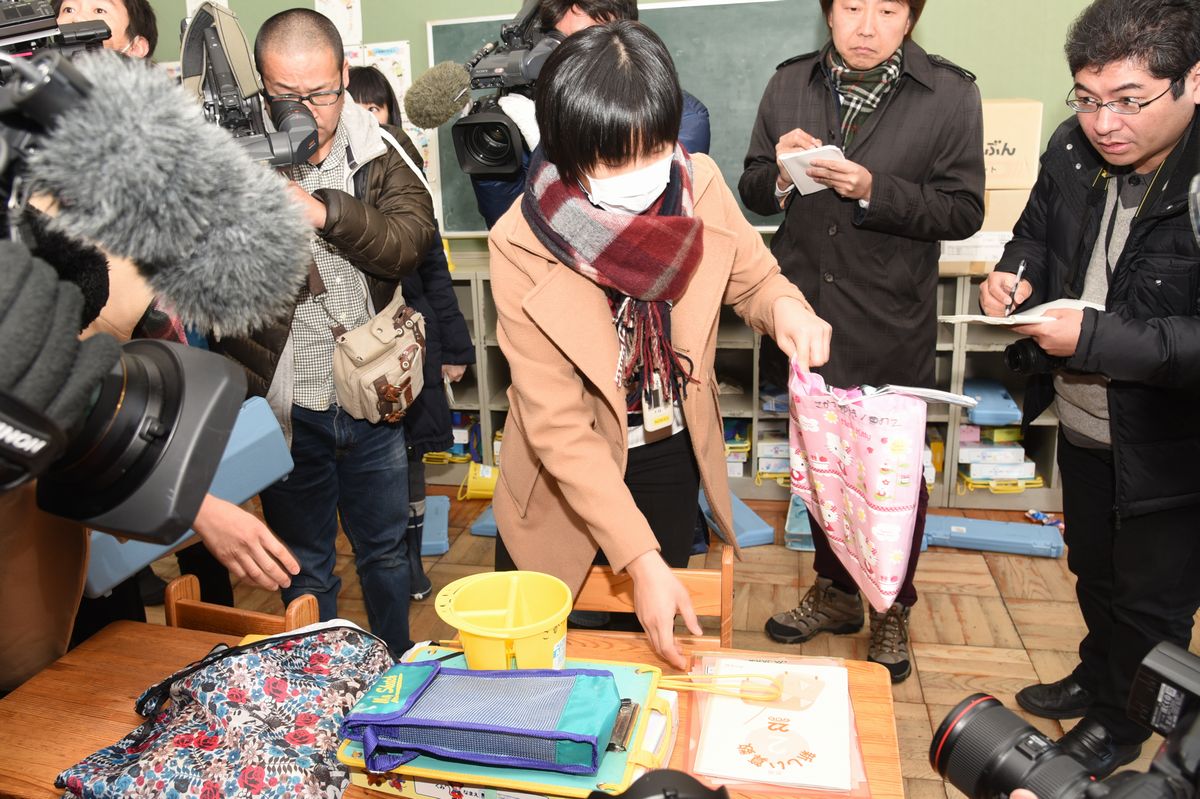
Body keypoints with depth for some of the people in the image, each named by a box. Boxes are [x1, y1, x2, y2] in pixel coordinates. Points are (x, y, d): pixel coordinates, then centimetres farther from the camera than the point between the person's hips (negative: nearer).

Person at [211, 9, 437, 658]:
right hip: (285, 404, -1)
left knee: (386, 549, 19)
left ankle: (398, 672, 42)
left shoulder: (384, 151, -1)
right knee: (302, 565, 16)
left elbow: (413, 240, -15)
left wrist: (325, 211, -27)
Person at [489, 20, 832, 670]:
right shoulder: (522, 246, -27)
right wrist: (640, 558, -31)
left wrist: (784, 307, -24)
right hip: (566, 473, -2)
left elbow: (753, 278, 1)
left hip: (671, 454, 3)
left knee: (649, 642, 23)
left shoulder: (701, 187, -18)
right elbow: (558, 426, -27)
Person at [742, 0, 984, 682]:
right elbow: (754, 193, 8)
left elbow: (964, 212, -9)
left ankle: (893, 612, 34)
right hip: (807, 319, 3)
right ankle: (836, 593, 39)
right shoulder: (790, 85, 3)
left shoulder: (951, 94, -7)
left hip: (891, 328, -3)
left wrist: (874, 189, -22)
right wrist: (780, 173, -14)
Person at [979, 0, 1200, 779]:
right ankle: (1096, 677, 54)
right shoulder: (1074, 149, -9)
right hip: (1083, 424, 6)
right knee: (1093, 570, 28)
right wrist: (1017, 274, -11)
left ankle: (1123, 720, 44)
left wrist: (1095, 339, -33)